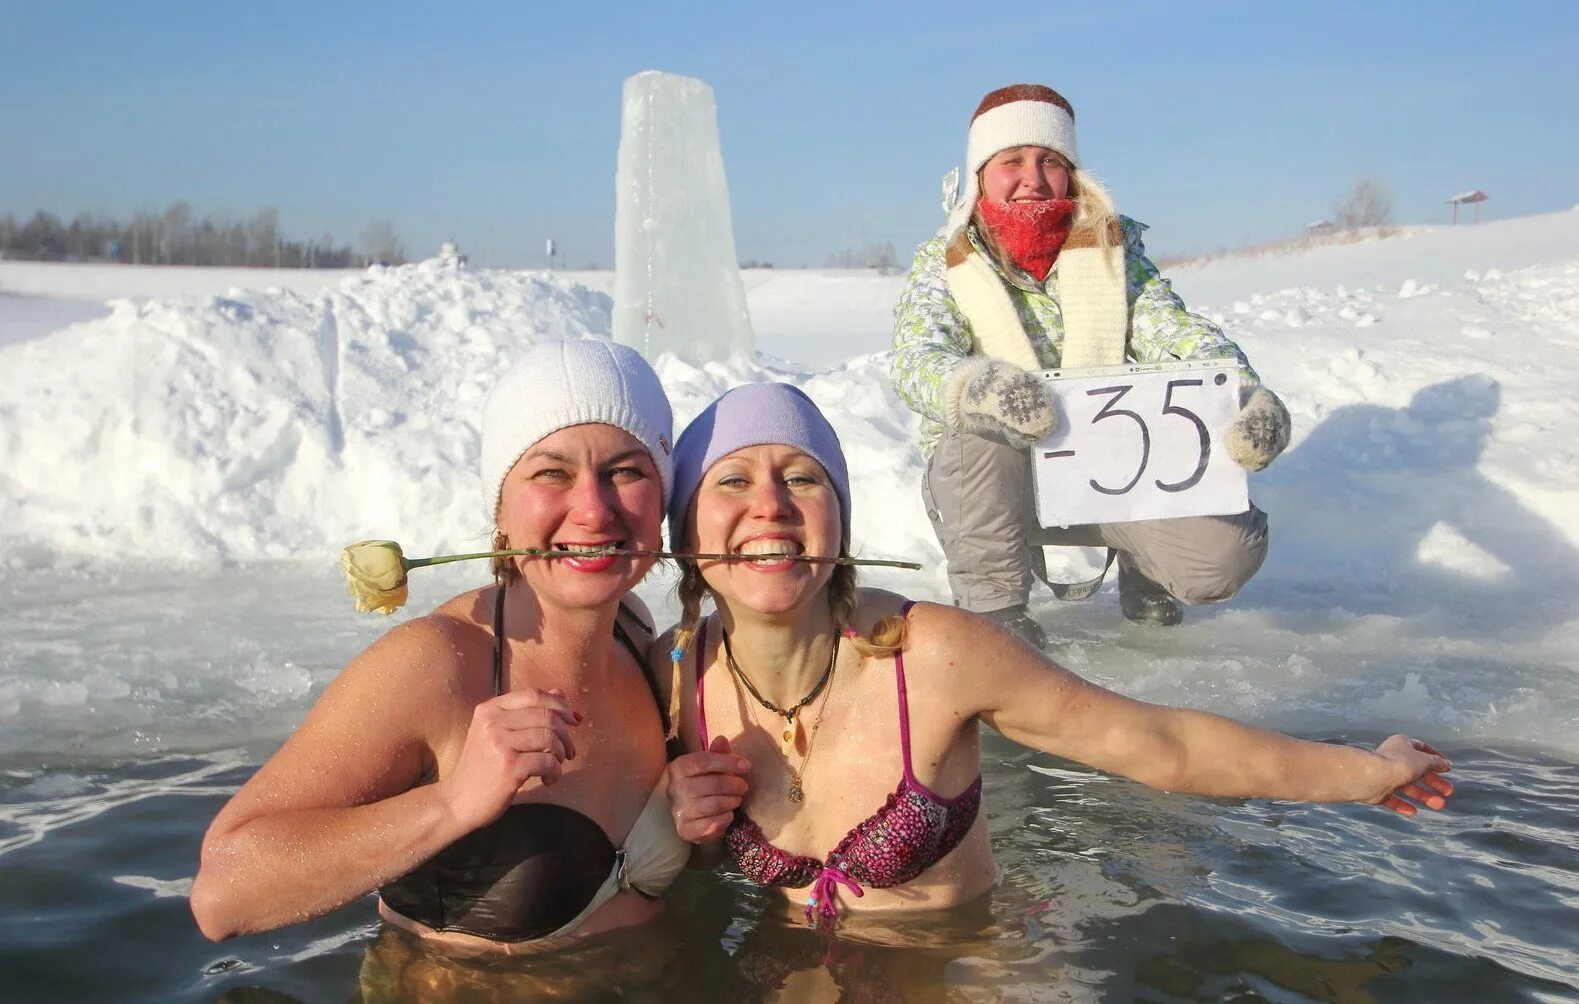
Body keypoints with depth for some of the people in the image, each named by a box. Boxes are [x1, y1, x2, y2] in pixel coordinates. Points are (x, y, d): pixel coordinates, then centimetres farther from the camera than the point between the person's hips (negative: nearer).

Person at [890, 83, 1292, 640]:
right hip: (982, 481, -2)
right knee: (983, 434, -37)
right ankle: (992, 606, -14)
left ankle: (1139, 563, 14)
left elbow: (1174, 331, -8)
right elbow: (915, 360, -21)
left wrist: (1244, 394, -31)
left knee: (1229, 546, -21)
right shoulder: (943, 261, -4)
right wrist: (971, 389, -46)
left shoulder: (1113, 245, 4)